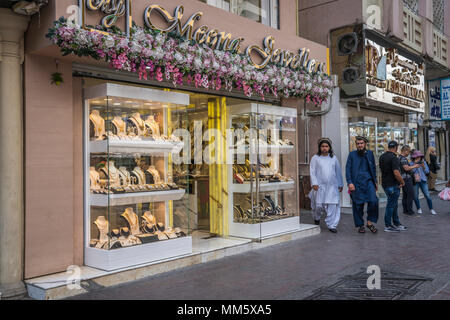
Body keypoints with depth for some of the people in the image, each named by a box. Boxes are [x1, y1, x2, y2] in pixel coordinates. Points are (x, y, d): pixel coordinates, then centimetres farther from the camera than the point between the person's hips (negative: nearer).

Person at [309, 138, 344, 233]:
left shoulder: (333, 158, 11)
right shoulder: (315, 158, 3)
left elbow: (338, 171, 15)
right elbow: (312, 171, -1)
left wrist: (340, 184, 14)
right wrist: (314, 183, -11)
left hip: (332, 186, 2)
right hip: (320, 186, -2)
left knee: (332, 206, -4)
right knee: (318, 204, 4)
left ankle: (331, 225, 5)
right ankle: (316, 218, 35)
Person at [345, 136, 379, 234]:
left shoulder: (370, 153, 11)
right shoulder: (352, 154, 3)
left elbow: (373, 168, 18)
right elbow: (348, 169, -1)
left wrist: (375, 182, 15)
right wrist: (349, 182, -12)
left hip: (368, 181, 2)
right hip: (356, 183, -2)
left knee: (373, 201, -14)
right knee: (358, 205, 2)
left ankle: (370, 222, 4)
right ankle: (360, 225, 16)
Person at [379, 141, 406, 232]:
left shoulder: (382, 156, 9)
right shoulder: (394, 158, -18)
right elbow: (396, 173, -25)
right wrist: (402, 182, -10)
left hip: (385, 183, 9)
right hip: (392, 185, -9)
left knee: (394, 204, 17)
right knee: (391, 205, 0)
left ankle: (397, 224, 25)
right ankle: (388, 226, 6)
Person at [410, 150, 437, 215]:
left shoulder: (424, 162, 5)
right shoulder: (412, 163, -2)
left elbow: (427, 171, 2)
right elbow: (411, 171, -15)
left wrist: (423, 165, -12)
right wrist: (415, 164, -17)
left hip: (423, 181, 1)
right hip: (415, 182, -1)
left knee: (427, 195, -4)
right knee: (415, 196, 5)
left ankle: (431, 209, 5)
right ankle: (419, 209, 22)